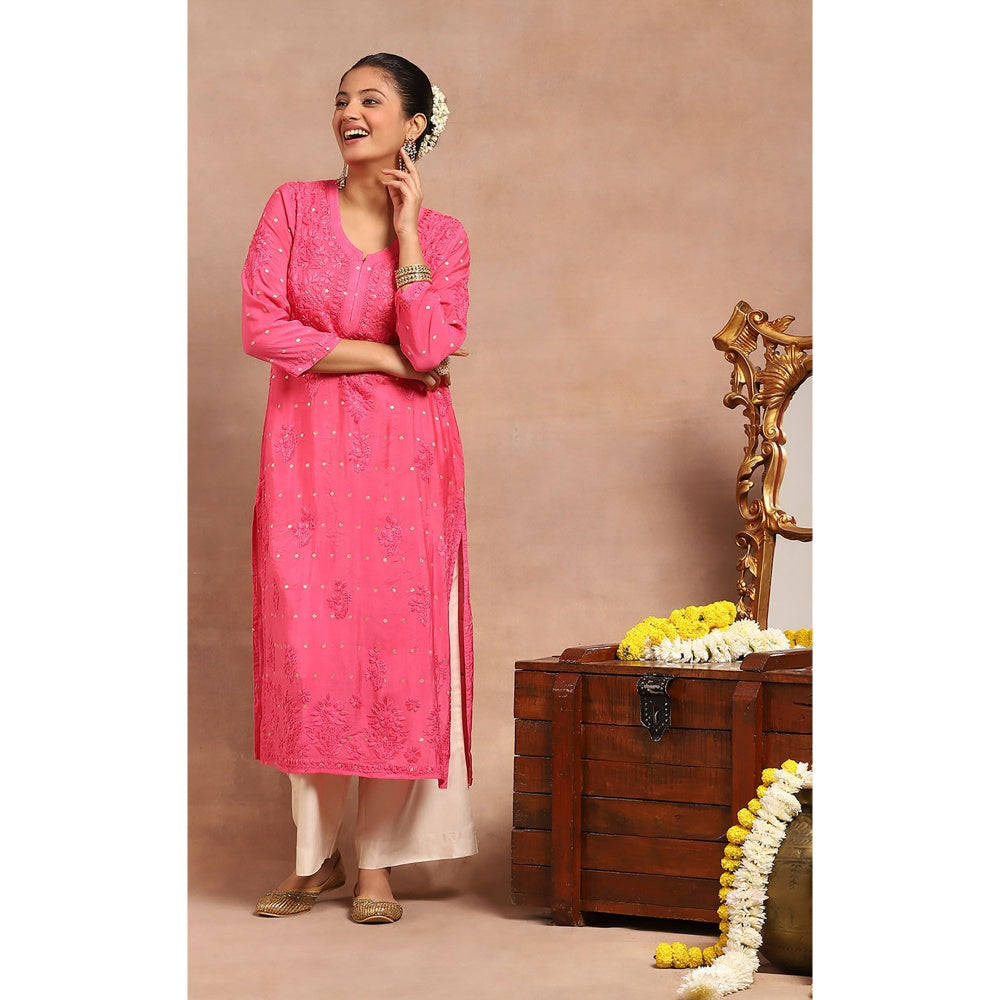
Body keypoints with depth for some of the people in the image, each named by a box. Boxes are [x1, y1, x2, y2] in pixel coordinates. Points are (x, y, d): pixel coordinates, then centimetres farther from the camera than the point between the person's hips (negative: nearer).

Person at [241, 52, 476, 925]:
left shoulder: (442, 234, 4)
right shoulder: (294, 206, 4)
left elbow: (431, 352, -11)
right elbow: (262, 328, -6)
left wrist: (405, 229, -11)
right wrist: (382, 356, -8)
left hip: (403, 461, 0)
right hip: (309, 453, 0)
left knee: (396, 643, -2)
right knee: (308, 645, 0)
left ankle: (378, 859, 9)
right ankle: (317, 854, 13)